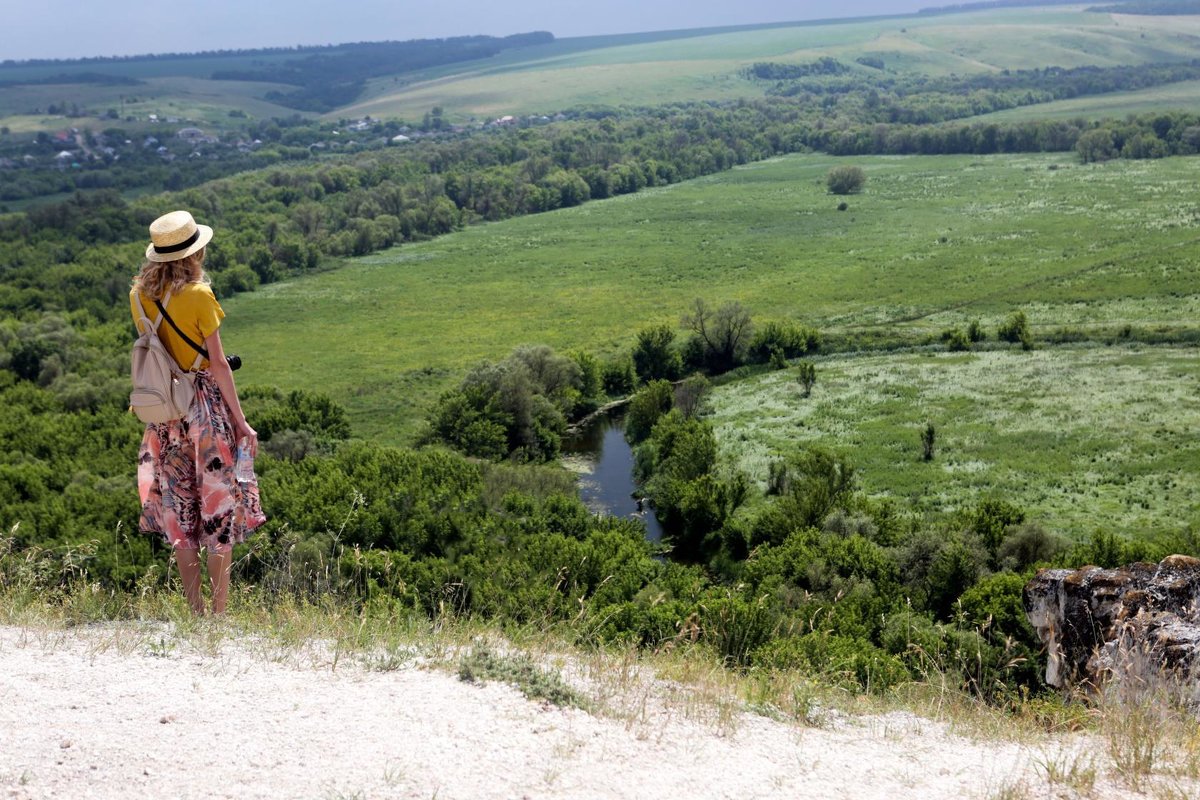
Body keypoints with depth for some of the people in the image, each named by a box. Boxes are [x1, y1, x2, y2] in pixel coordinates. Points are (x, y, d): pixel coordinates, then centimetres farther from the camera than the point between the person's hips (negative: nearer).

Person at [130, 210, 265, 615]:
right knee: (218, 505, 3)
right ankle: (220, 613, 6)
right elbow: (218, 363, -12)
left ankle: (195, 611, 16)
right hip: (206, 403, -5)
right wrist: (241, 421, -8)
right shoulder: (198, 296, -14)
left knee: (180, 509, 12)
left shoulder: (139, 295, 2)